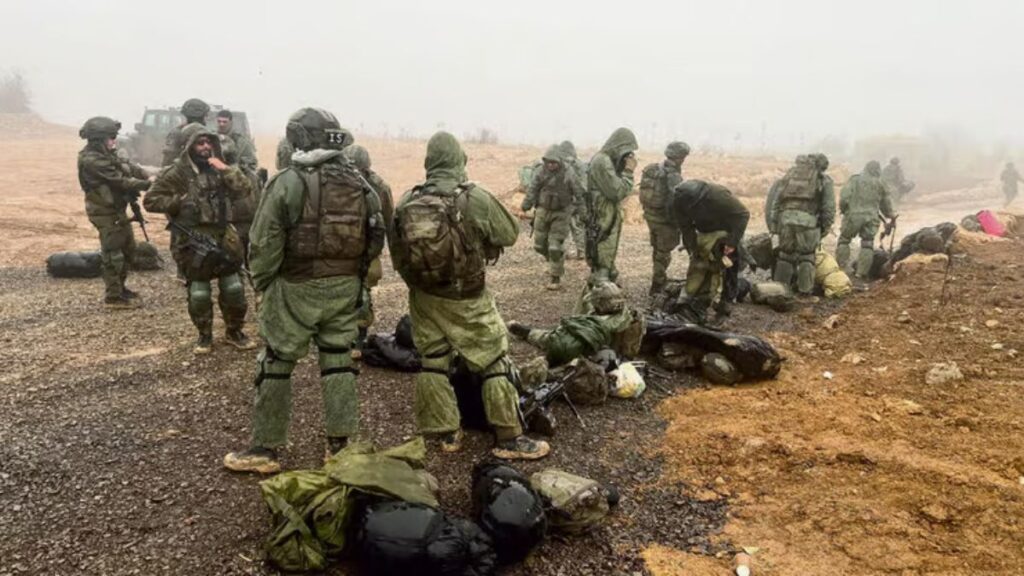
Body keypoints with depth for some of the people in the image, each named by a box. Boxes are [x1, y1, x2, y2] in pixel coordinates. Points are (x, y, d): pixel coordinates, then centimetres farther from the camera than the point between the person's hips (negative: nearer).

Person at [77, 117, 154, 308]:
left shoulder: (106, 155, 9)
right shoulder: (92, 161, -22)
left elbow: (130, 167, 6)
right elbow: (120, 181, -24)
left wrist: (149, 178, -10)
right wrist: (147, 184, -17)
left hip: (117, 209, 10)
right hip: (106, 213, -10)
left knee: (128, 249, 18)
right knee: (113, 254, -3)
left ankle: (120, 288, 31)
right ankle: (113, 297, 7)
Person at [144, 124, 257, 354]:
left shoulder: (219, 168, 7)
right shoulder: (176, 173, -6)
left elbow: (245, 189, -5)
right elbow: (151, 201, -6)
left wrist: (225, 169, -14)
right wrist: (180, 201, -16)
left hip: (223, 237, 3)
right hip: (191, 240, -3)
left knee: (233, 287, 4)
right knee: (199, 292, 2)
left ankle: (234, 331, 22)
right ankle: (204, 335, 21)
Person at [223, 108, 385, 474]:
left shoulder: (288, 182, -12)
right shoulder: (359, 183, 4)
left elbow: (265, 242, -12)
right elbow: (376, 237, 6)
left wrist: (262, 282, 2)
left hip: (297, 288, -4)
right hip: (345, 288, 5)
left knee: (277, 364, 7)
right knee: (338, 360, 12)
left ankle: (265, 448, 15)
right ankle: (340, 442, 15)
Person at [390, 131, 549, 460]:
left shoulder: (406, 203, -6)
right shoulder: (475, 198, -18)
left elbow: (397, 254, 3)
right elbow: (510, 234, -5)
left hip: (423, 297, 4)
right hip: (467, 299, -4)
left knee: (432, 362, 16)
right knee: (494, 363, 7)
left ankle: (446, 434, 23)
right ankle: (508, 439, 11)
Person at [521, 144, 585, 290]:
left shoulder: (569, 174, -17)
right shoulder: (540, 171, -10)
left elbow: (579, 193, -8)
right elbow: (532, 190, -7)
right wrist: (525, 207, -14)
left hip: (561, 214, -4)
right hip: (543, 211, 4)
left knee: (555, 246, -8)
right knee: (539, 244, 11)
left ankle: (556, 278, 4)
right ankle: (555, 264, 39)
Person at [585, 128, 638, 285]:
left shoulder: (610, 161, 13)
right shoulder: (602, 162, -18)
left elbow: (620, 190, 15)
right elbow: (618, 192, -21)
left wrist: (625, 171, 3)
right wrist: (628, 171, -11)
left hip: (609, 222, 10)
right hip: (602, 223, -10)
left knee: (606, 263, 19)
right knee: (602, 266, -5)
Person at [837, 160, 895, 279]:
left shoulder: (854, 179, 5)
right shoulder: (880, 185, 13)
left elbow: (844, 197, -8)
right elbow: (886, 205, 21)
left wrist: (843, 210, 7)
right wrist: (891, 215, 39)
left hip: (853, 215, -2)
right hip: (871, 218, 2)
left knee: (844, 240, 11)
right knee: (867, 245, 8)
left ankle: (841, 268, 5)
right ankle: (862, 273, 3)